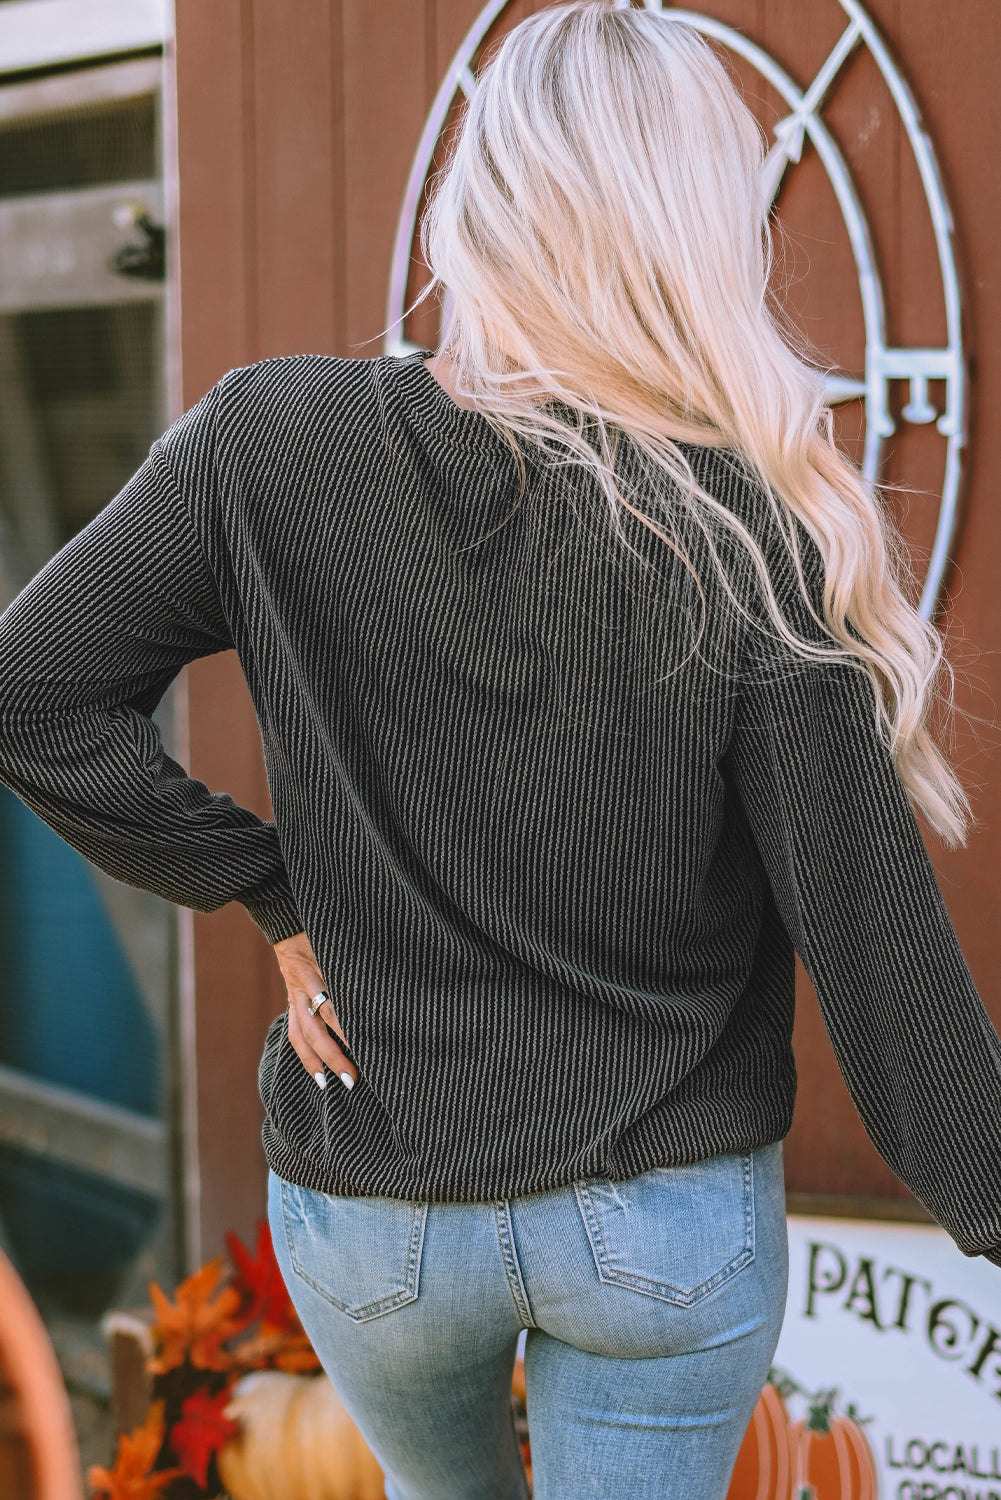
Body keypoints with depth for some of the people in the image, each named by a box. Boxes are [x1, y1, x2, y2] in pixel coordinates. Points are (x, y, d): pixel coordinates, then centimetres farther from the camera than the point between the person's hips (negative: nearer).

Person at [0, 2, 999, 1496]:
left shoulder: (271, 442, -12)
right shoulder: (758, 530, -16)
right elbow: (876, 939, -15)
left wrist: (275, 895, -3)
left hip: (369, 1210, 2)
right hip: (672, 1224, -2)